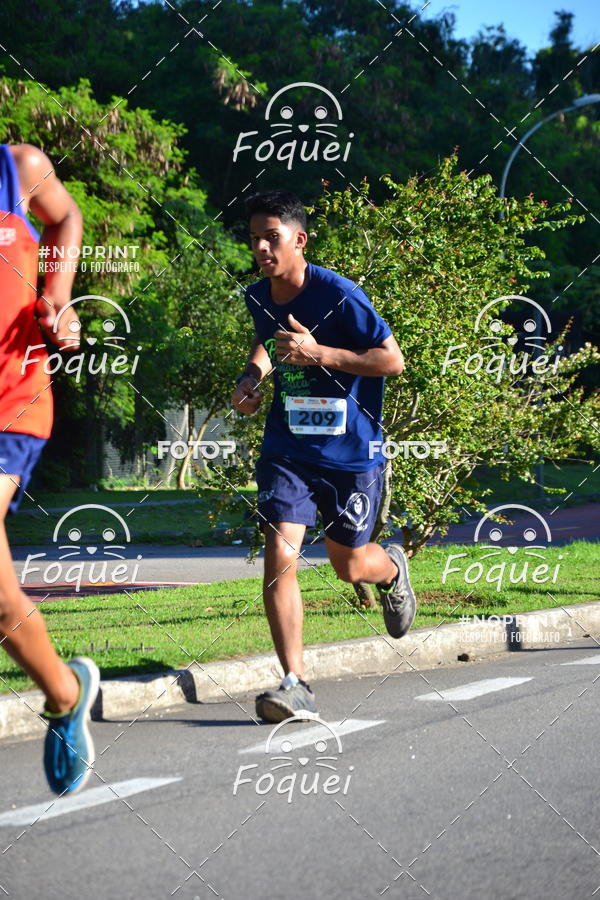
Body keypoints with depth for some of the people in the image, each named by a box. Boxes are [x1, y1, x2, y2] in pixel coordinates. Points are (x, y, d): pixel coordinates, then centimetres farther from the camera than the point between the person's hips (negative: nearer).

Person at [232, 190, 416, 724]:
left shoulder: (338, 295, -18)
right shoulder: (258, 298, 0)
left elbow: (393, 361, -17)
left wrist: (318, 353, -25)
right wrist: (253, 374, 2)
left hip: (352, 450, -3)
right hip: (288, 448, 4)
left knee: (349, 566, 8)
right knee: (280, 554, -15)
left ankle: (392, 568, 47)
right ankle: (295, 685, -15)